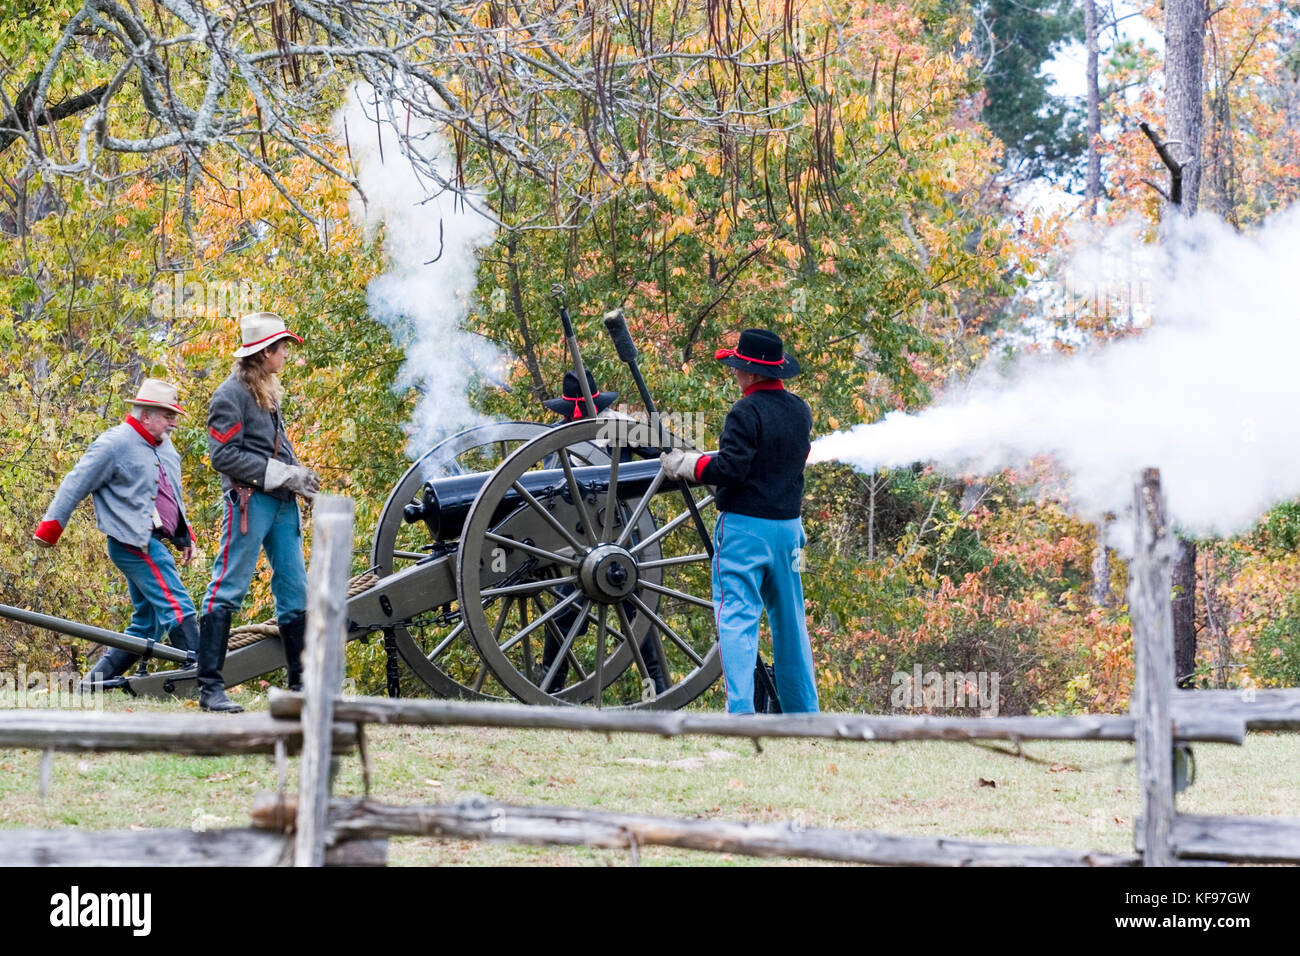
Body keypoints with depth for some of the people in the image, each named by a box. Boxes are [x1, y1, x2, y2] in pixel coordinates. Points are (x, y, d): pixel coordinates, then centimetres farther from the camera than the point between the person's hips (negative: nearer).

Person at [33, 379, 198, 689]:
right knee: (178, 607, -16)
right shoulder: (115, 444, -11)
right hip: (134, 544, -10)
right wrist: (50, 527, -6)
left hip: (152, 543, 10)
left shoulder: (163, 445, 16)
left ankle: (95, 682, 15)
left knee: (146, 624, 10)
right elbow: (75, 485, -8)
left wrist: (185, 535, 26)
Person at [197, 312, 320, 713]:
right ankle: (210, 686, -7)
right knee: (227, 591, -7)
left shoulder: (269, 392, 19)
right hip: (250, 500, -9)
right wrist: (281, 473, -17)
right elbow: (224, 455, -16)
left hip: (282, 503, 9)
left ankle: (301, 683, 16)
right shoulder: (231, 394, -9)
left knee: (295, 590, 9)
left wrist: (300, 476, 9)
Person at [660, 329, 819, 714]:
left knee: (737, 617, -8)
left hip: (744, 525, -7)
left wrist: (683, 464, -9)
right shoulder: (800, 410, 9)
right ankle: (803, 708, 21)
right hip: (788, 525, 8)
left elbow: (730, 469, -21)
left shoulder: (746, 412, -15)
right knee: (789, 617, 16)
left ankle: (741, 708, -18)